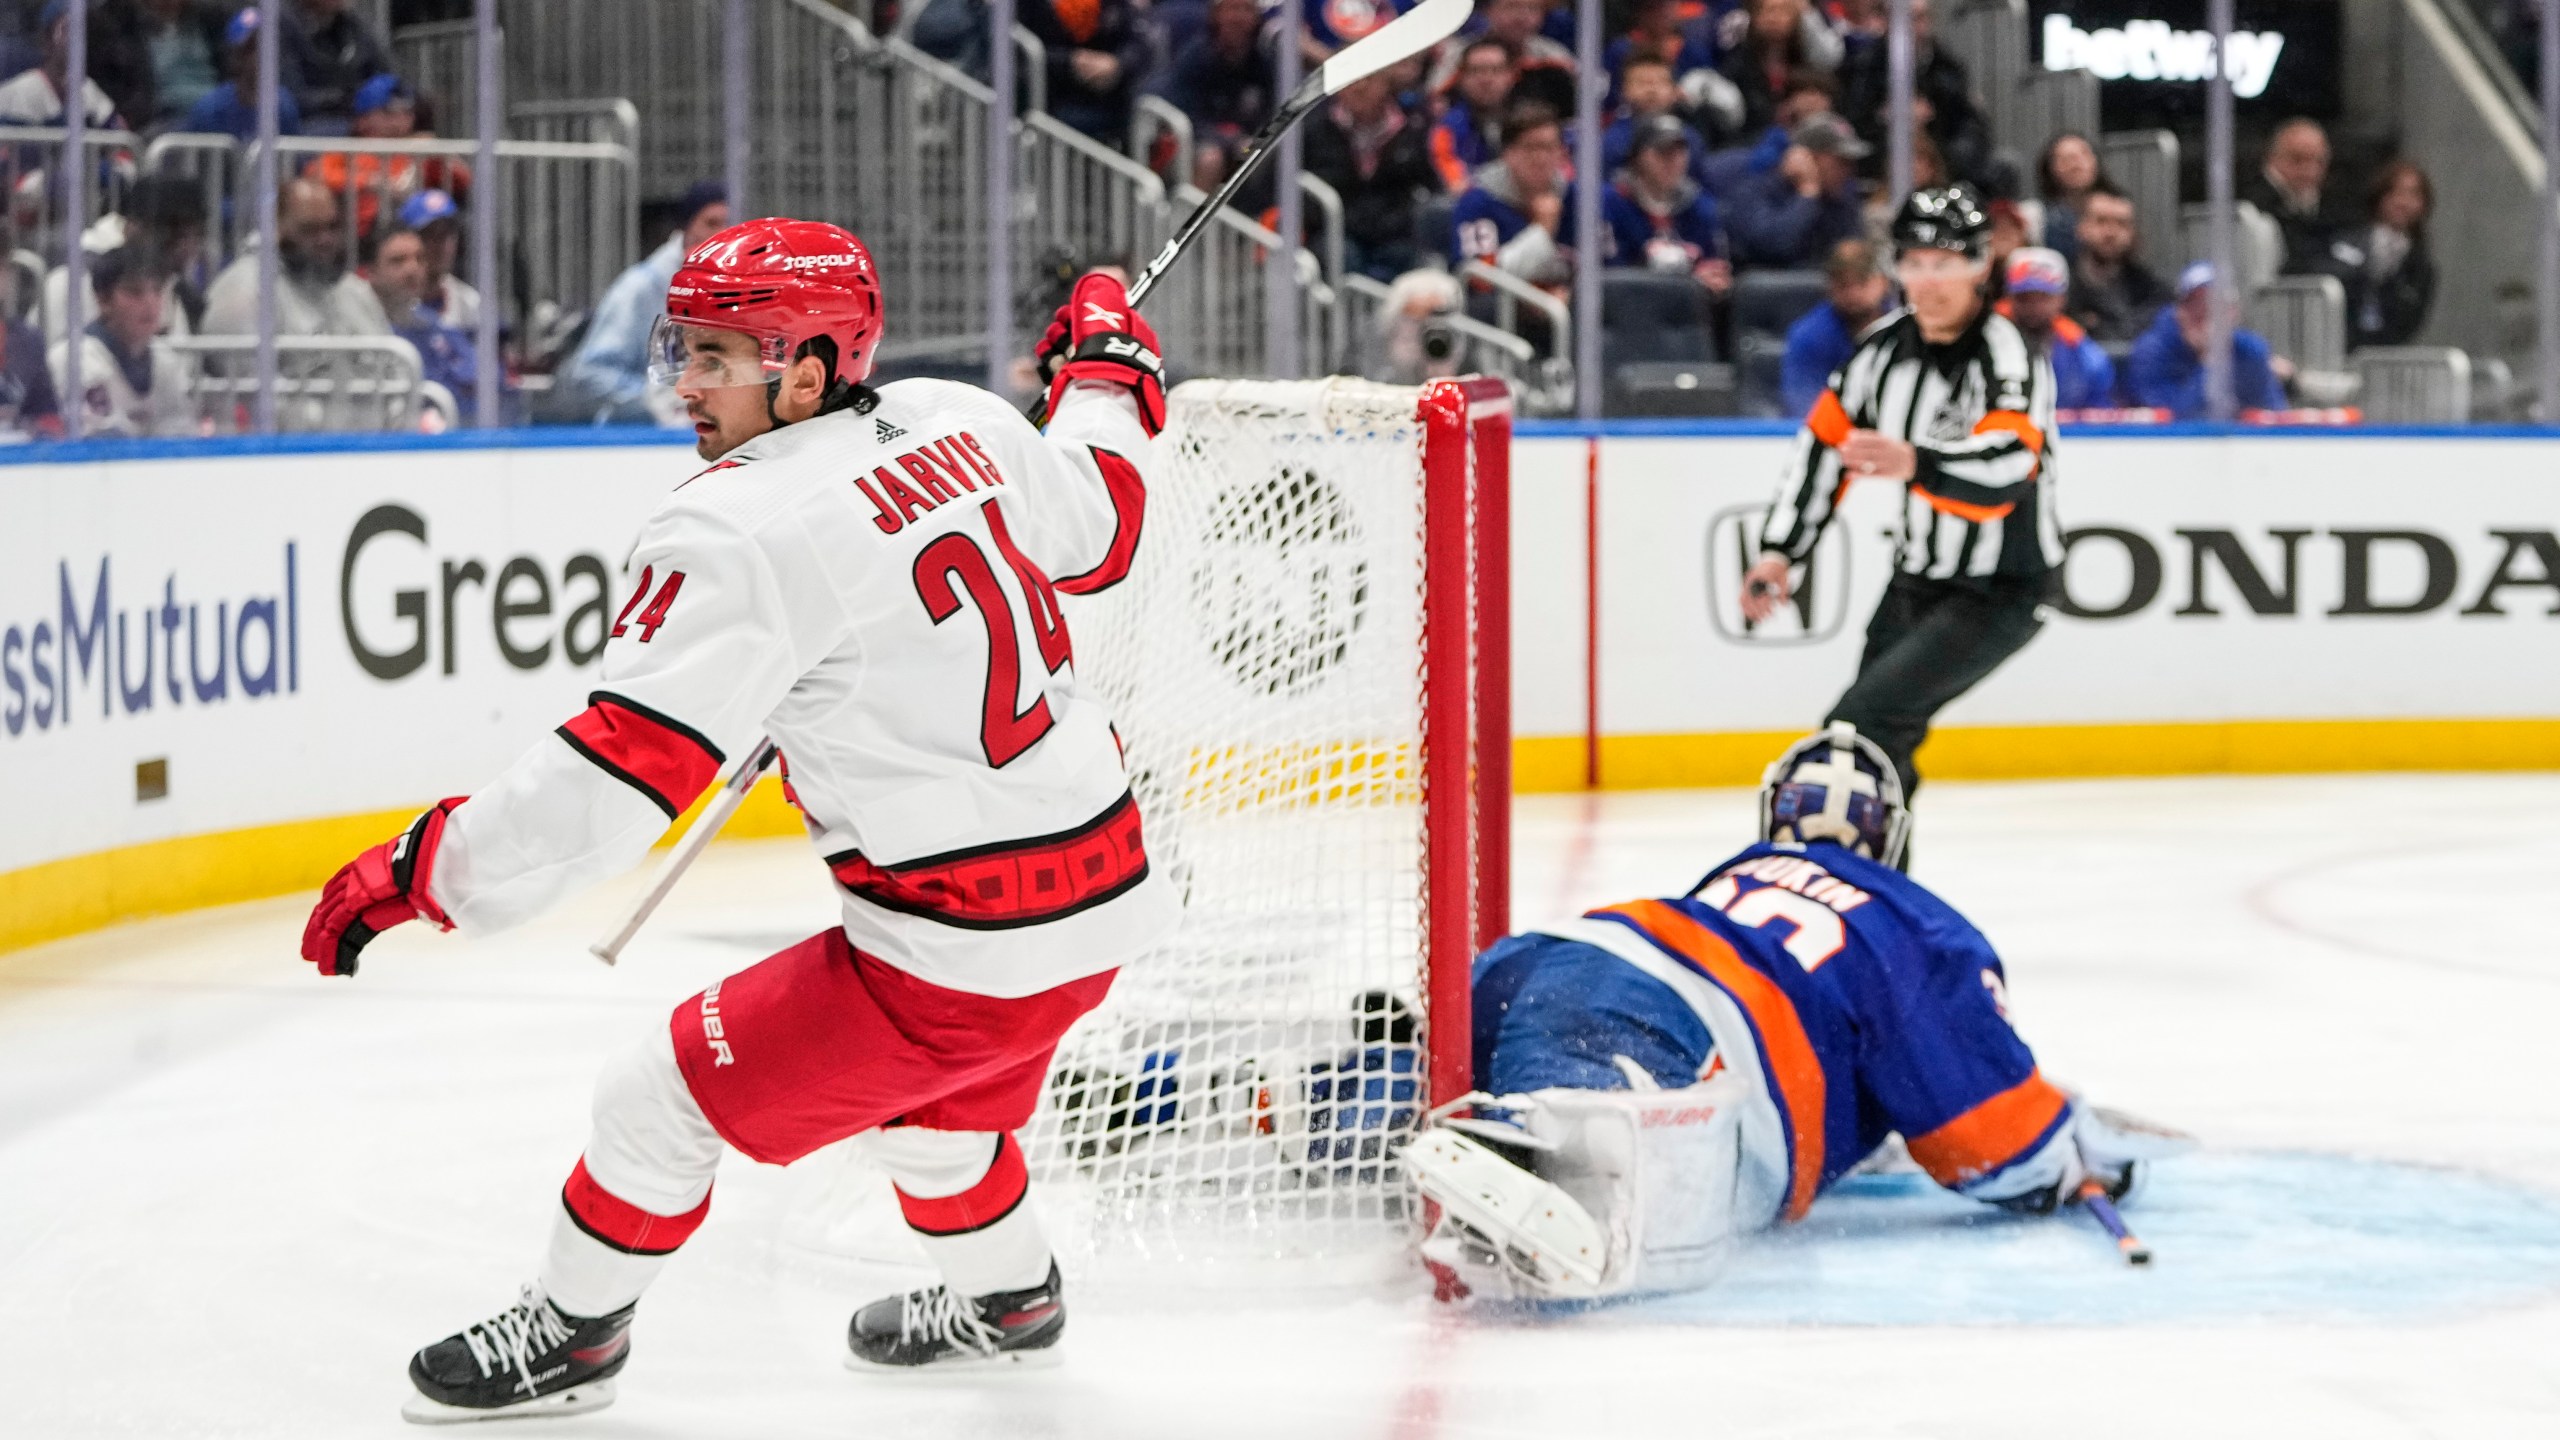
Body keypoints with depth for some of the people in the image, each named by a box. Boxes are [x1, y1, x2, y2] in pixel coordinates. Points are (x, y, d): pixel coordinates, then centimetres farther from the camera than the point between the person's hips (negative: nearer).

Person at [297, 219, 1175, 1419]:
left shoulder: (742, 531, -19)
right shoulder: (958, 422, 1)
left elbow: (618, 773, -24)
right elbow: (1098, 531, 21)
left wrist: (420, 872, -18)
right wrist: (1106, 371, 39)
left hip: (960, 948, -8)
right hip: (1104, 892, 8)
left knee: (668, 1097, 7)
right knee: (920, 1083, 36)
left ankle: (567, 1333, 26)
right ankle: (1006, 1297, 57)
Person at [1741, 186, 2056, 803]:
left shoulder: (2005, 355, -23)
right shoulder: (1887, 342, -2)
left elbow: (2006, 467, -41)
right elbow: (1826, 439, 7)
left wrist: (1917, 463, -59)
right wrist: (1780, 551, 1)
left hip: (2001, 593, -8)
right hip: (1917, 579, 8)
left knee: (1864, 723, -21)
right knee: (1875, 742, 13)